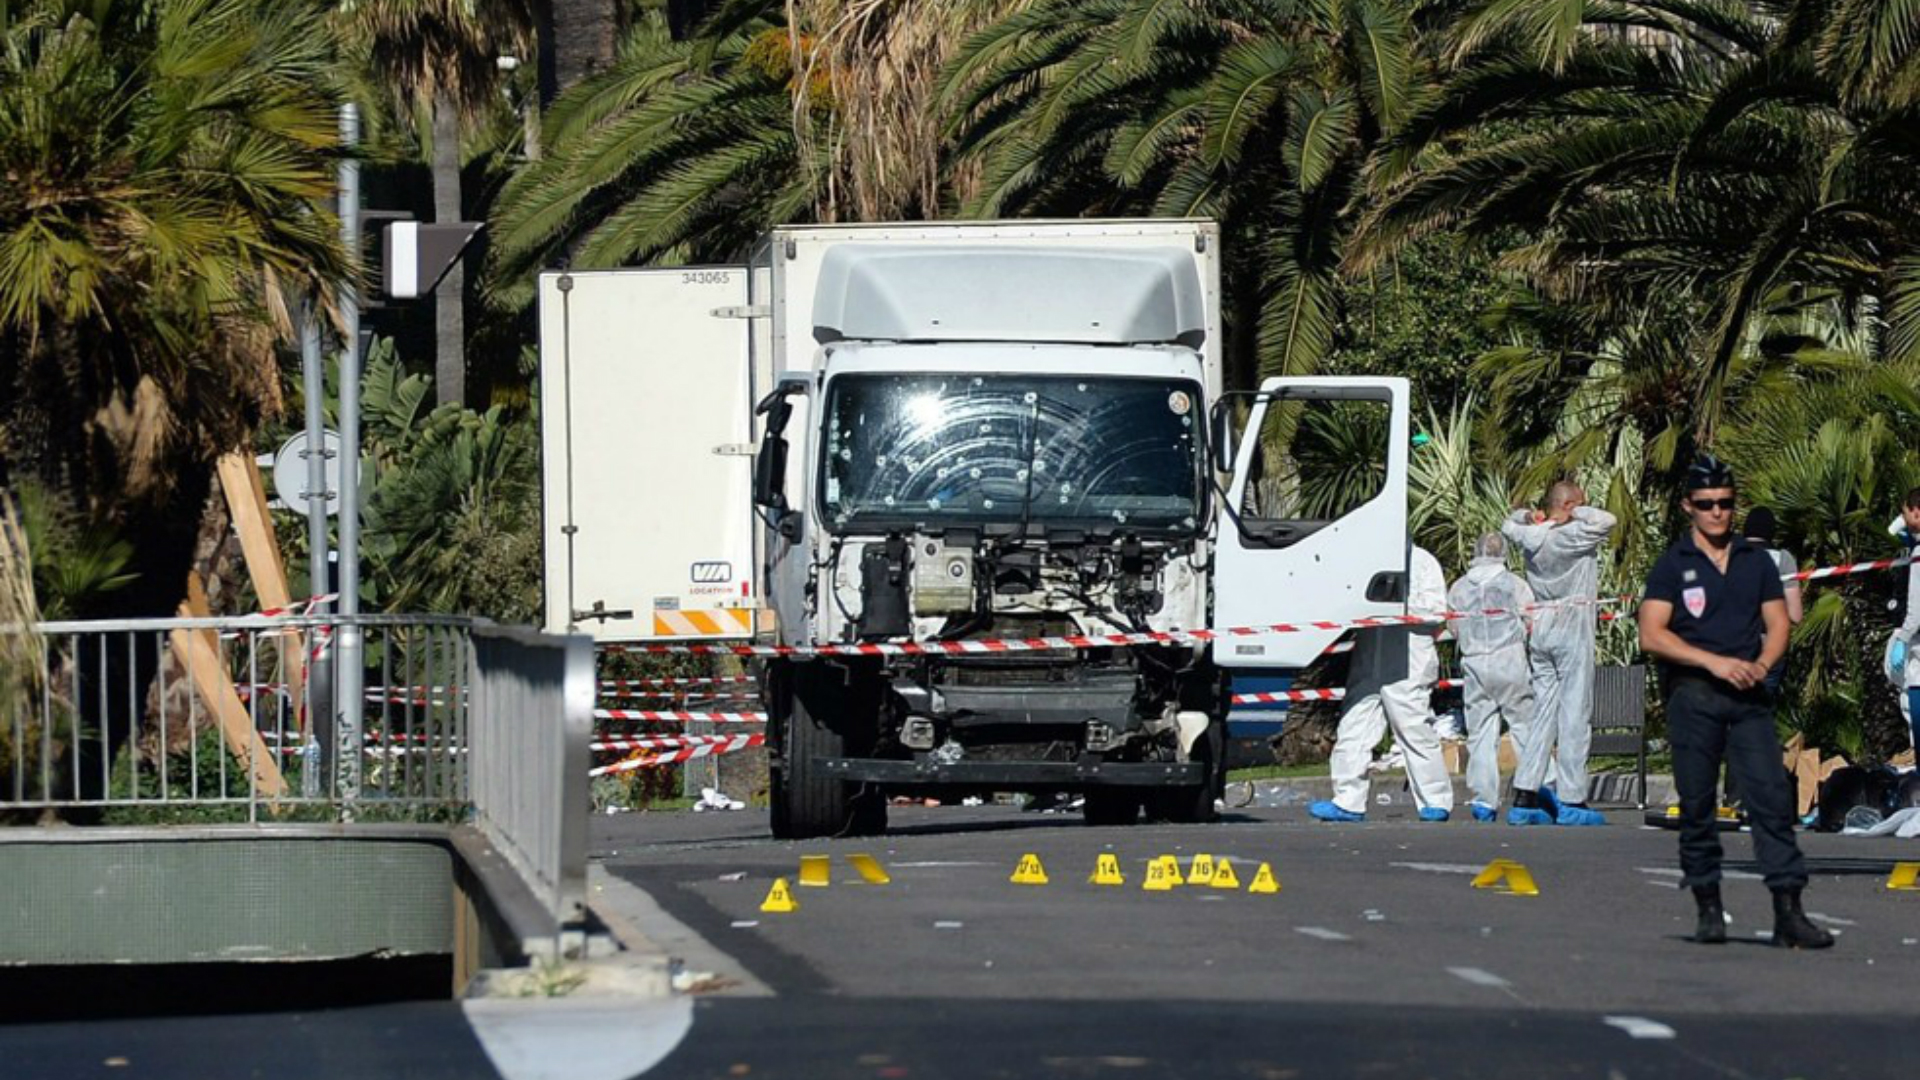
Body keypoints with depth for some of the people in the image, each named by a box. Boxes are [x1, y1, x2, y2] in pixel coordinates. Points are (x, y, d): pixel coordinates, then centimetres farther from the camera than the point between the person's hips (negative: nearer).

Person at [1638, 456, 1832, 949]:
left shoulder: (1756, 561, 16)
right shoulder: (1672, 565, 4)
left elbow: (1778, 623, 15)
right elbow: (1651, 635, -5)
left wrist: (1761, 663, -7)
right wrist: (1715, 662, -13)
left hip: (1749, 695, 2)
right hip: (1693, 695, -2)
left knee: (1772, 796, -8)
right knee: (1697, 805, -1)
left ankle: (1788, 912, -12)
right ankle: (1708, 909, 8)